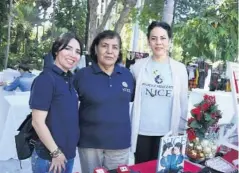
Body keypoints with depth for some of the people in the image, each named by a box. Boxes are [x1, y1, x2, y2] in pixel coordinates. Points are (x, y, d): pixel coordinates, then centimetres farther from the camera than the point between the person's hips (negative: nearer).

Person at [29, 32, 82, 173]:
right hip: (49, 158, -7)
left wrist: (66, 151, 12)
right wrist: (56, 153, -14)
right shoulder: (46, 79, -18)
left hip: (69, 154, 7)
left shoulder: (70, 78, 5)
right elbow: (38, 122, -20)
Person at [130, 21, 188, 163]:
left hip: (167, 133, 0)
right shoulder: (138, 66, -1)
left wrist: (181, 131, 4)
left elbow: (184, 103, 3)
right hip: (141, 132, 0)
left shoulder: (180, 68, -1)